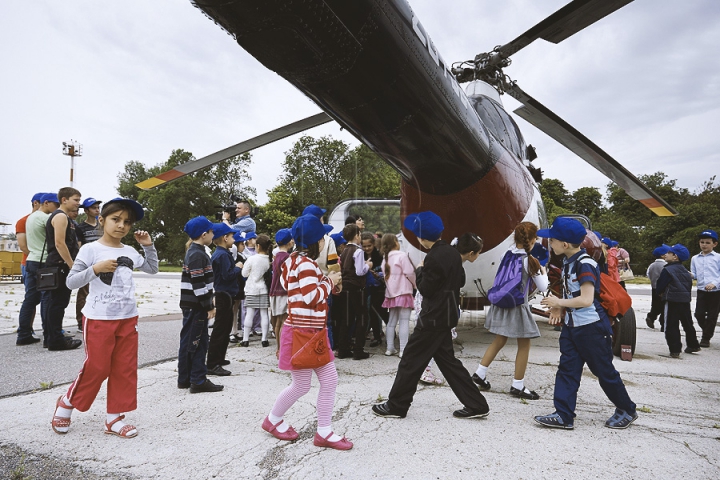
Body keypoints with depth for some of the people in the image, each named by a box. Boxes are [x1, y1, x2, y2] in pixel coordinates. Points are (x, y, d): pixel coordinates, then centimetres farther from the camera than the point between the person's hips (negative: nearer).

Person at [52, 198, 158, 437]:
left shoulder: (130, 252, 7)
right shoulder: (90, 249, -8)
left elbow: (153, 268, 20)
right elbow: (71, 282, -10)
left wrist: (148, 245, 8)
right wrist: (96, 269, -24)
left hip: (128, 319, 5)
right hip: (99, 319, -5)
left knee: (125, 369, 7)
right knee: (96, 367, 1)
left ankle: (114, 417, 19)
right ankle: (67, 403, 29)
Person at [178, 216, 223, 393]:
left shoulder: (193, 252, 15)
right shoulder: (198, 255, -16)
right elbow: (198, 284, -21)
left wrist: (209, 302, 22)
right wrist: (209, 306, -17)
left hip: (191, 305, 10)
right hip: (195, 306, -10)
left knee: (188, 341, 14)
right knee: (197, 342, -3)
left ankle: (184, 379, 22)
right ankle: (198, 381, 4)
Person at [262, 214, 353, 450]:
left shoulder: (299, 260, 13)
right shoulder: (305, 263, -18)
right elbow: (313, 297, -25)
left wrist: (326, 280, 8)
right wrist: (330, 281, -11)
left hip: (313, 332, 10)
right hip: (302, 333, -10)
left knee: (330, 380, 9)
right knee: (301, 386, 5)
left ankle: (324, 432, 18)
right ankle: (273, 420, 30)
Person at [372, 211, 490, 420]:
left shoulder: (433, 258, -21)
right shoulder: (453, 253, 6)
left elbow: (425, 289, -16)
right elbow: (460, 281, 16)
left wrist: (419, 271, 1)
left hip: (434, 318, -9)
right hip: (448, 315, 9)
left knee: (411, 360, 2)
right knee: (446, 359, 17)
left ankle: (396, 406, 14)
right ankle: (476, 404, 19)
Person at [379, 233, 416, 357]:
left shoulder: (385, 259, 11)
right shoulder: (402, 255, -10)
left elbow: (385, 275, 12)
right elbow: (409, 273, -12)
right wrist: (415, 285, 3)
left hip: (391, 293, 7)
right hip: (403, 292, -7)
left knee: (391, 321, 13)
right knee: (404, 321, -4)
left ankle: (390, 348, 17)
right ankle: (403, 350, -6)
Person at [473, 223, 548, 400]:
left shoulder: (508, 255, 2)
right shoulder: (530, 261, -13)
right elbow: (543, 287, -7)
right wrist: (543, 272, 12)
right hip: (518, 305, -6)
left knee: (499, 341, 18)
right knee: (524, 345, 8)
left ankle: (480, 373, 19)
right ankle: (518, 385, 14)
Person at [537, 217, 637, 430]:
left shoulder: (585, 264, -21)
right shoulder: (568, 261, 7)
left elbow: (586, 299, -26)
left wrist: (558, 302, -15)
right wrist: (559, 308, 3)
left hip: (591, 327, -9)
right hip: (571, 325, 9)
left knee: (604, 370, 7)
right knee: (567, 369, 5)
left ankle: (627, 410, 30)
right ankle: (563, 416, 9)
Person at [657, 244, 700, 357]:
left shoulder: (668, 270, -12)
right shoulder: (685, 271, 12)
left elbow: (660, 287, -10)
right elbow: (689, 286, 17)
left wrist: (662, 293, 9)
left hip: (672, 301, -8)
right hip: (686, 300, 8)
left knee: (672, 326, -3)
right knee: (687, 324, 21)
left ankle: (675, 350, -4)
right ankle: (693, 345, 34)